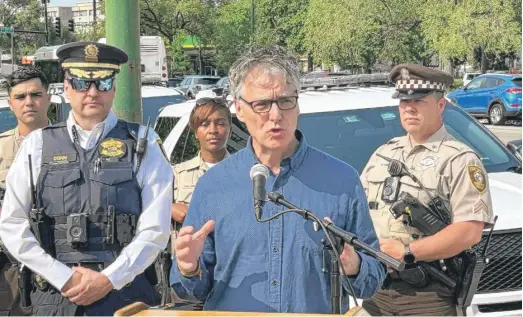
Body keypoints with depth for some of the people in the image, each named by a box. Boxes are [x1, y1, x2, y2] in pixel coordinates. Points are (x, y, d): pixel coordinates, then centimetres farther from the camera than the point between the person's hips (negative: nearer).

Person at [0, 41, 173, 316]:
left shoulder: (142, 145, 1)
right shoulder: (37, 145, 5)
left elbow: (155, 229, -4)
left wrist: (108, 279, -11)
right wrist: (65, 278, -6)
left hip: (126, 293, -1)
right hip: (54, 295, 1)